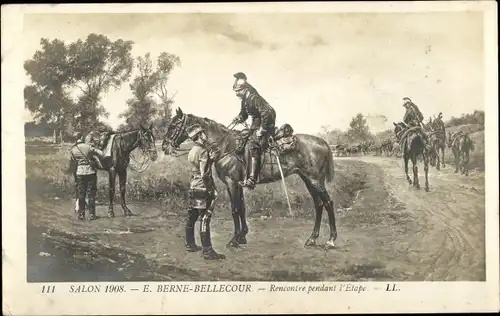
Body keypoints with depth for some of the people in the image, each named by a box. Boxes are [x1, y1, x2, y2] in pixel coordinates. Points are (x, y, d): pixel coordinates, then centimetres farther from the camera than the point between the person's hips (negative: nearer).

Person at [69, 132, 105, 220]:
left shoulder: (72, 150, -1)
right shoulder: (89, 147, -10)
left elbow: (73, 162, 5)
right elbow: (102, 154, -13)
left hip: (79, 173, 2)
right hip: (91, 172, -2)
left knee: (81, 194, 10)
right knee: (91, 194, 5)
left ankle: (81, 215, 11)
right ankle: (91, 215, 6)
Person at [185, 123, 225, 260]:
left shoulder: (193, 151, 12)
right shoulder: (203, 151, -16)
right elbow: (204, 174, -20)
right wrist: (211, 190, -16)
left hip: (193, 187, 10)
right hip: (202, 189, -10)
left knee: (191, 217, 17)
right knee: (205, 219, -8)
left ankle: (190, 245, 30)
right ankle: (208, 251, -6)